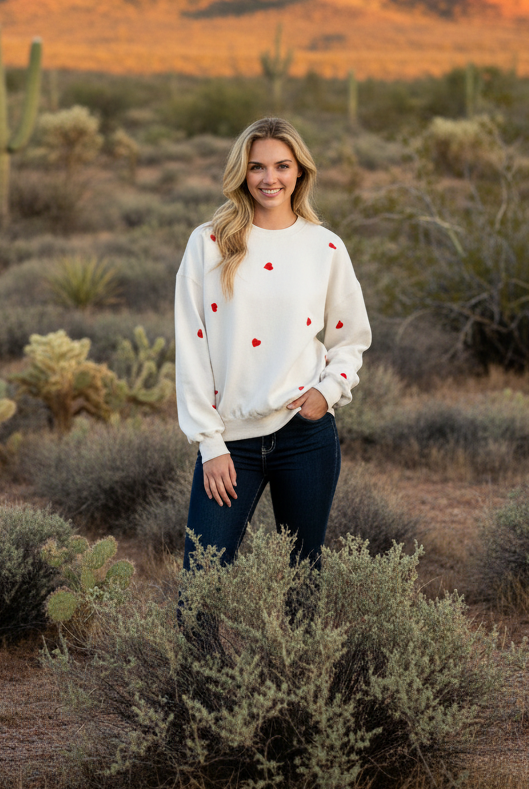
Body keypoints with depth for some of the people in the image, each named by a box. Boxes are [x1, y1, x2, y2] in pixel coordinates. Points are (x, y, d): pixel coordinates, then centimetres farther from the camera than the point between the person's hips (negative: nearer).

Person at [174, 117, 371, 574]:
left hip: (306, 432, 1)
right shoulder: (209, 244, 1)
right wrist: (209, 442, -5)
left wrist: (328, 390, -4)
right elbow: (191, 347, 0)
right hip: (230, 438, -1)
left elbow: (352, 340, 16)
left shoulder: (326, 249, 5)